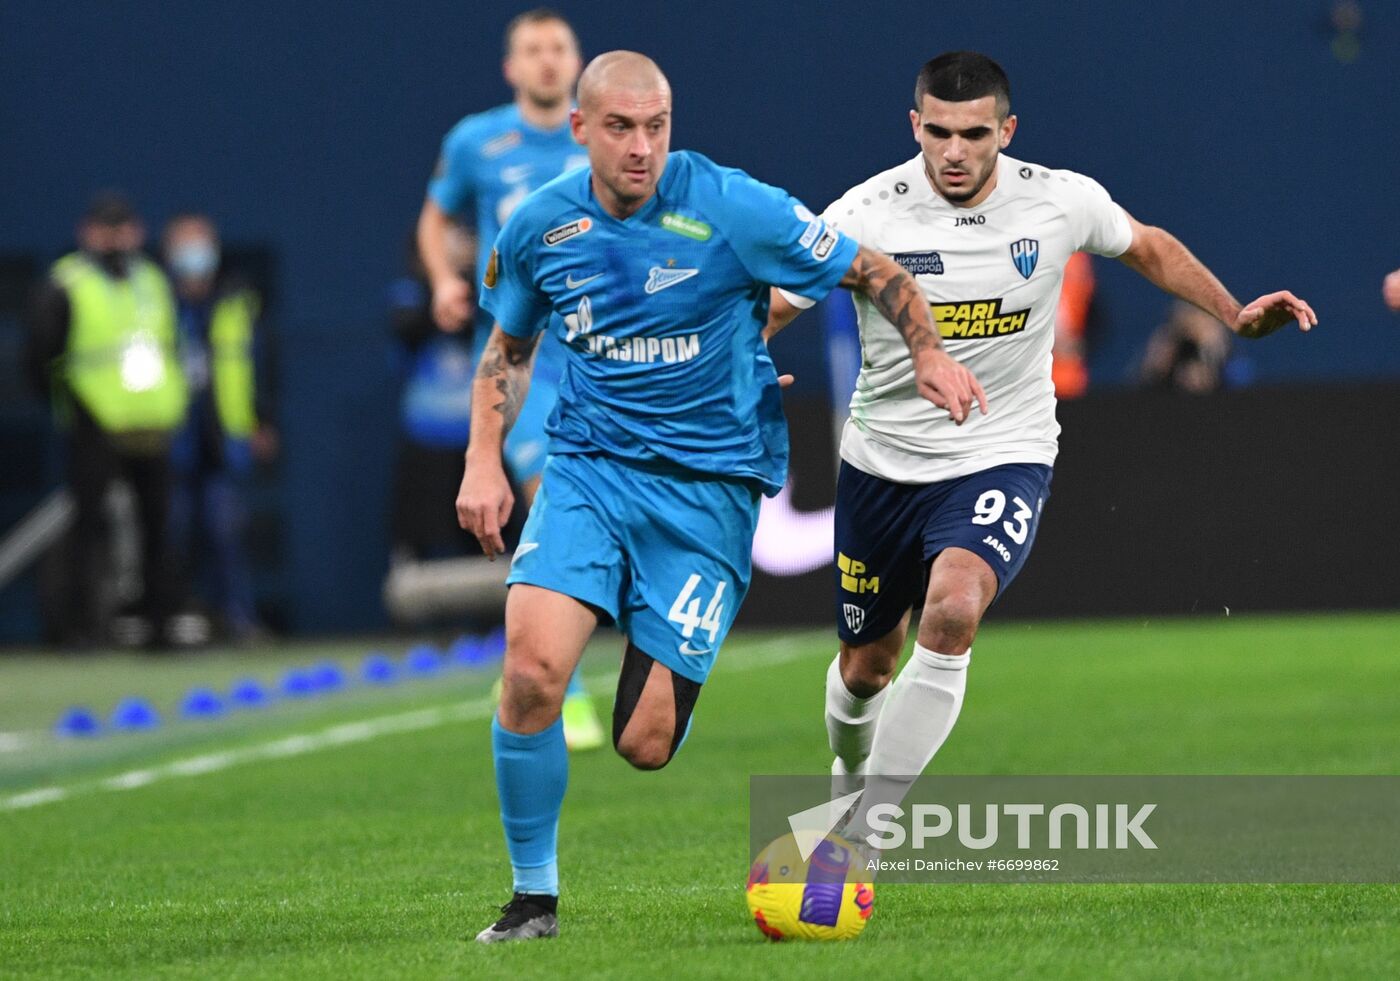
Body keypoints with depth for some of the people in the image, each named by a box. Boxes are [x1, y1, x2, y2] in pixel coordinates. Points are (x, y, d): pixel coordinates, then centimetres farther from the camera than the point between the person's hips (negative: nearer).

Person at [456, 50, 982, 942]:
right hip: (589, 466, 2)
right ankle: (533, 896, -5)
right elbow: (509, 350, 20)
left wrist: (928, 352, -15)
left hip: (711, 487, -2)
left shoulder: (733, 209, -10)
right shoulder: (539, 228, 1)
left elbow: (872, 272, 0)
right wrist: (484, 460, 7)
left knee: (645, 748, -8)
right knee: (532, 669, -24)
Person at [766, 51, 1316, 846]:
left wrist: (1237, 315, 8)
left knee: (952, 610, -30)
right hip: (884, 463, 1)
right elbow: (771, 308, -7)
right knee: (866, 665, 13)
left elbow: (1147, 247, 12)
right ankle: (848, 777, 49)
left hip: (1004, 459, -1)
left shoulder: (1061, 203, -10)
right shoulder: (866, 216, -15)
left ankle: (864, 836, -24)